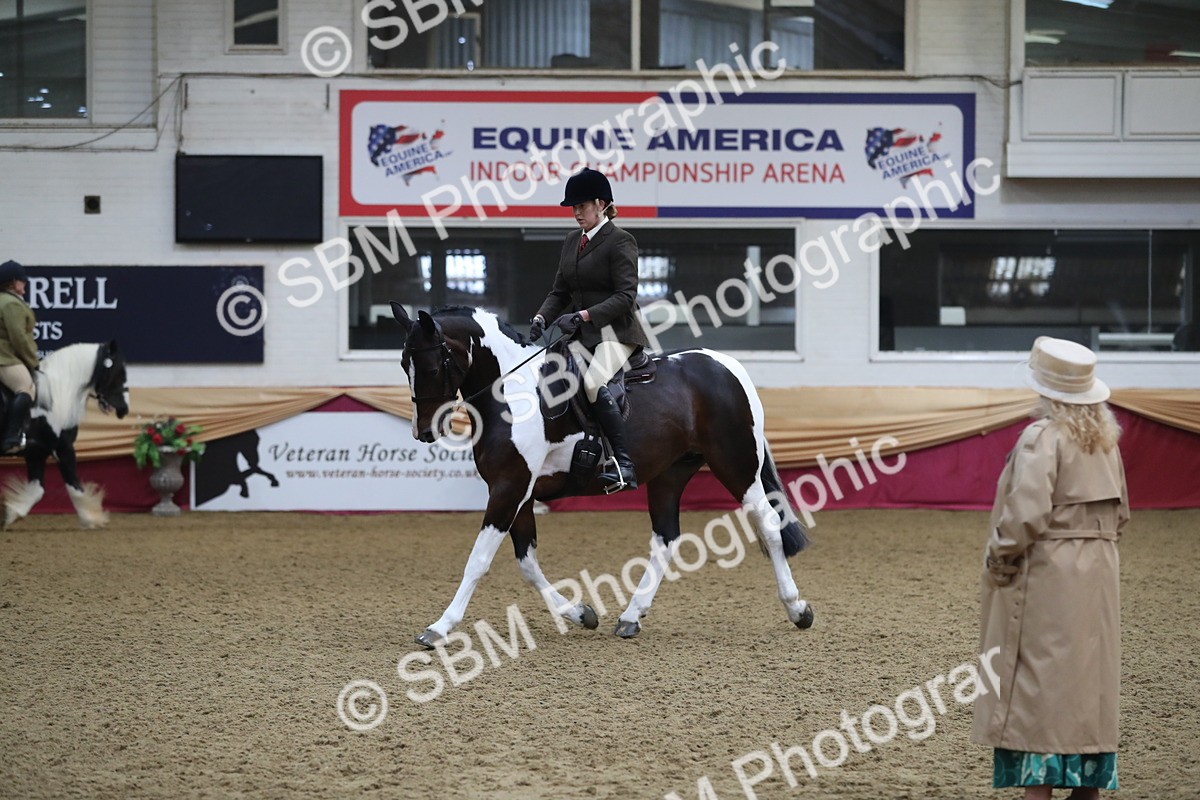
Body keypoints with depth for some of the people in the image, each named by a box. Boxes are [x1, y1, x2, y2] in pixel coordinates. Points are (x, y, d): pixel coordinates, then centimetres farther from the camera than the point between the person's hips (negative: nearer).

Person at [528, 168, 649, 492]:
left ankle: (624, 464, -34)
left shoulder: (620, 242, -8)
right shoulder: (572, 241, 16)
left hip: (614, 332, -9)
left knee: (592, 382, -33)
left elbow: (625, 296, -16)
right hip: (578, 333, 9)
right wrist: (541, 317, -3)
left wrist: (583, 316, -25)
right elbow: (560, 291, 18)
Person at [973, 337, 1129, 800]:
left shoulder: (1043, 437, -16)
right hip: (1097, 574, 8)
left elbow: (1026, 514, -23)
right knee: (1088, 679, 13)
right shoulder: (1105, 439, 9)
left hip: (1045, 575, -8)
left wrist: (998, 558, -12)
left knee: (1037, 683, -3)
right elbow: (1120, 512, 15)